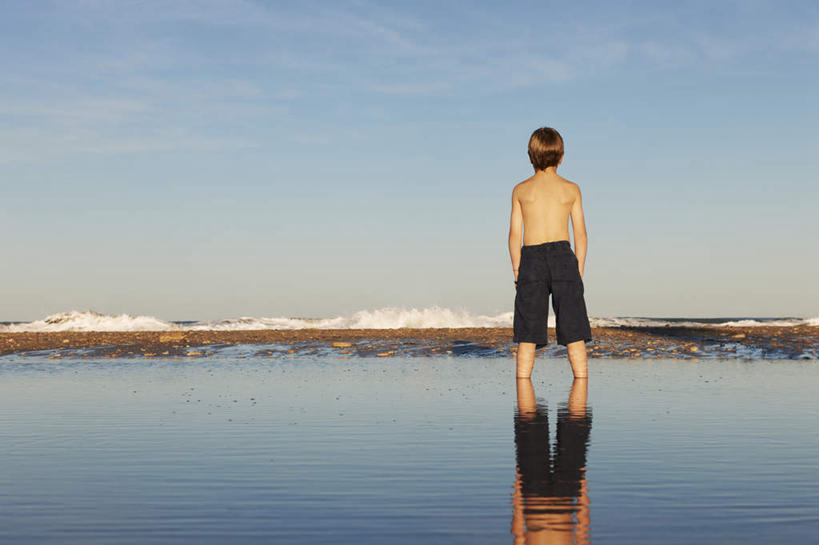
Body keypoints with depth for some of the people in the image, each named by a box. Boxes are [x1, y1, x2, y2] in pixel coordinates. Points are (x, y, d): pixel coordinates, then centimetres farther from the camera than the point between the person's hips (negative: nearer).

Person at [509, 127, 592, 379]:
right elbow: (580, 234, 7)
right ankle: (581, 377, -1)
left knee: (527, 335, 2)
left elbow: (515, 234, 5)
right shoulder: (571, 189, 8)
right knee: (574, 334, 3)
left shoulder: (521, 190, 8)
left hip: (531, 257, 0)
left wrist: (517, 271, 10)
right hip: (563, 256, 0)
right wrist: (579, 270, 13)